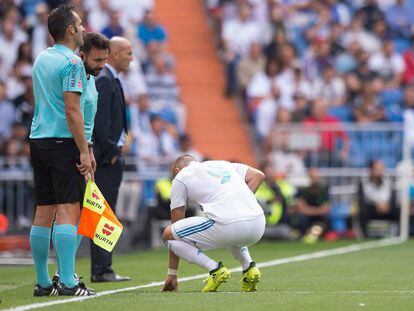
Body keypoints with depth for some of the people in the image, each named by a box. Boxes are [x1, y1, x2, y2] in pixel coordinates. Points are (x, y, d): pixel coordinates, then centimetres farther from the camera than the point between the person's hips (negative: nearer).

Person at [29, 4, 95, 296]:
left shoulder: (41, 59, 16)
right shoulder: (72, 62, -11)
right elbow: (72, 111, -17)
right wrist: (84, 151, -16)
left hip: (38, 139, 8)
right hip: (64, 142, -8)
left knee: (44, 212, 8)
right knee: (68, 212, -10)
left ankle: (43, 282, 11)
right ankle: (68, 283, -16)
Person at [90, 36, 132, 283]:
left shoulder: (111, 80, 19)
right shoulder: (104, 80, -13)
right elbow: (100, 121, -20)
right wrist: (110, 152, -16)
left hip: (111, 156, 10)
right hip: (106, 159, -10)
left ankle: (102, 269, 13)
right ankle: (101, 270, -9)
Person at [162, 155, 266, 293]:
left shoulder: (180, 178, 18)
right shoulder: (222, 164, 31)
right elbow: (258, 175, 23)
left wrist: (172, 274, 23)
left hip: (226, 227, -6)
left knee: (168, 234, 11)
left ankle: (215, 270, -3)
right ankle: (249, 267, 15)